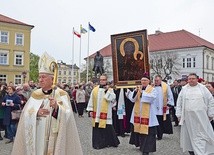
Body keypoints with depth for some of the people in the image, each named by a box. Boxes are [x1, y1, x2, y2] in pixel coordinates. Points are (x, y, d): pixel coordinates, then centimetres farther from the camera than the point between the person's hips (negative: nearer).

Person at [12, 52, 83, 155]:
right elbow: (26, 114, 1)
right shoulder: (35, 95, 6)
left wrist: (57, 108, -30)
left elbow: (67, 115, -13)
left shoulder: (62, 94, -4)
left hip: (54, 137, -3)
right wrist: (36, 113, -18)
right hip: (36, 137, 3)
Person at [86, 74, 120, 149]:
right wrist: (90, 110, 3)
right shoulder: (95, 89, 7)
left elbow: (112, 98, -14)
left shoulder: (110, 90, 1)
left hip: (106, 113, -2)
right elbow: (91, 100, 8)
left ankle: (110, 142, 18)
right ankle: (98, 143, 17)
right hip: (96, 113, 3)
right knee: (97, 128, 6)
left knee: (107, 128, -1)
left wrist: (107, 90, -17)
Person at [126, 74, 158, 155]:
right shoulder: (138, 88, 11)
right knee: (139, 129, 13)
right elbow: (132, 99, 2)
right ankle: (142, 145, 32)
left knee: (147, 130, -6)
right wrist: (135, 91, -15)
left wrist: (142, 92, -20)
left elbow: (151, 98, -21)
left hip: (147, 114, -5)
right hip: (138, 113, 5)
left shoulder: (152, 89, -2)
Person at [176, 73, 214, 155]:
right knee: (190, 133, 8)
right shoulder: (184, 89, 5)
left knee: (203, 134, 1)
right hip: (188, 116, 1)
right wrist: (179, 114, 3)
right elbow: (179, 102, 7)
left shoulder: (203, 88, 2)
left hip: (201, 116, -1)